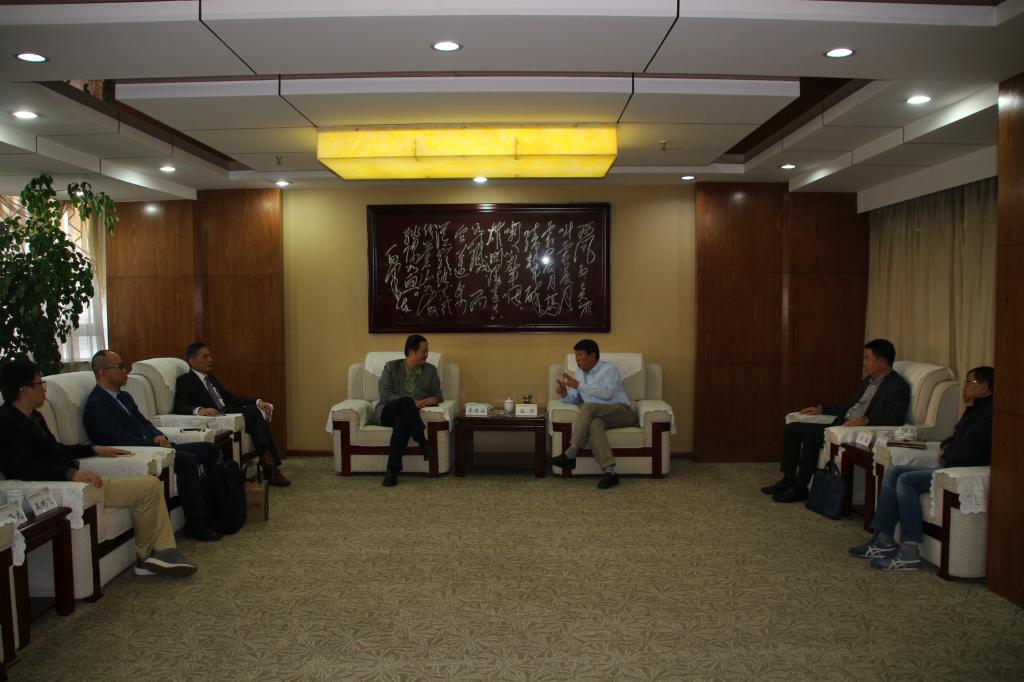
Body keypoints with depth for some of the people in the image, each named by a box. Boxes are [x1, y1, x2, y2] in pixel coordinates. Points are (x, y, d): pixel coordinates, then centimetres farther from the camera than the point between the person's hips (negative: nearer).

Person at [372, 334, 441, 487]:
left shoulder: (430, 370, 10)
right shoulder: (391, 367, 3)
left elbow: (438, 394, 11)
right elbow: (385, 395, -8)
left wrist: (433, 398, -16)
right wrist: (412, 403, -21)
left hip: (405, 415, 2)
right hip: (387, 412, -1)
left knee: (402, 422, -38)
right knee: (406, 401, -36)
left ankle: (393, 470, -40)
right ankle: (423, 442, -36)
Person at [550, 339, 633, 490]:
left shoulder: (609, 369, -2)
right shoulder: (580, 374, 19)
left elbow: (606, 393, -18)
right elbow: (574, 399, 16)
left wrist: (579, 385, -18)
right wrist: (564, 394, -7)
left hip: (621, 412, -4)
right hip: (599, 416, 4)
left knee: (588, 407, -32)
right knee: (593, 425, -35)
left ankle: (570, 454, -32)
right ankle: (609, 471, -46)